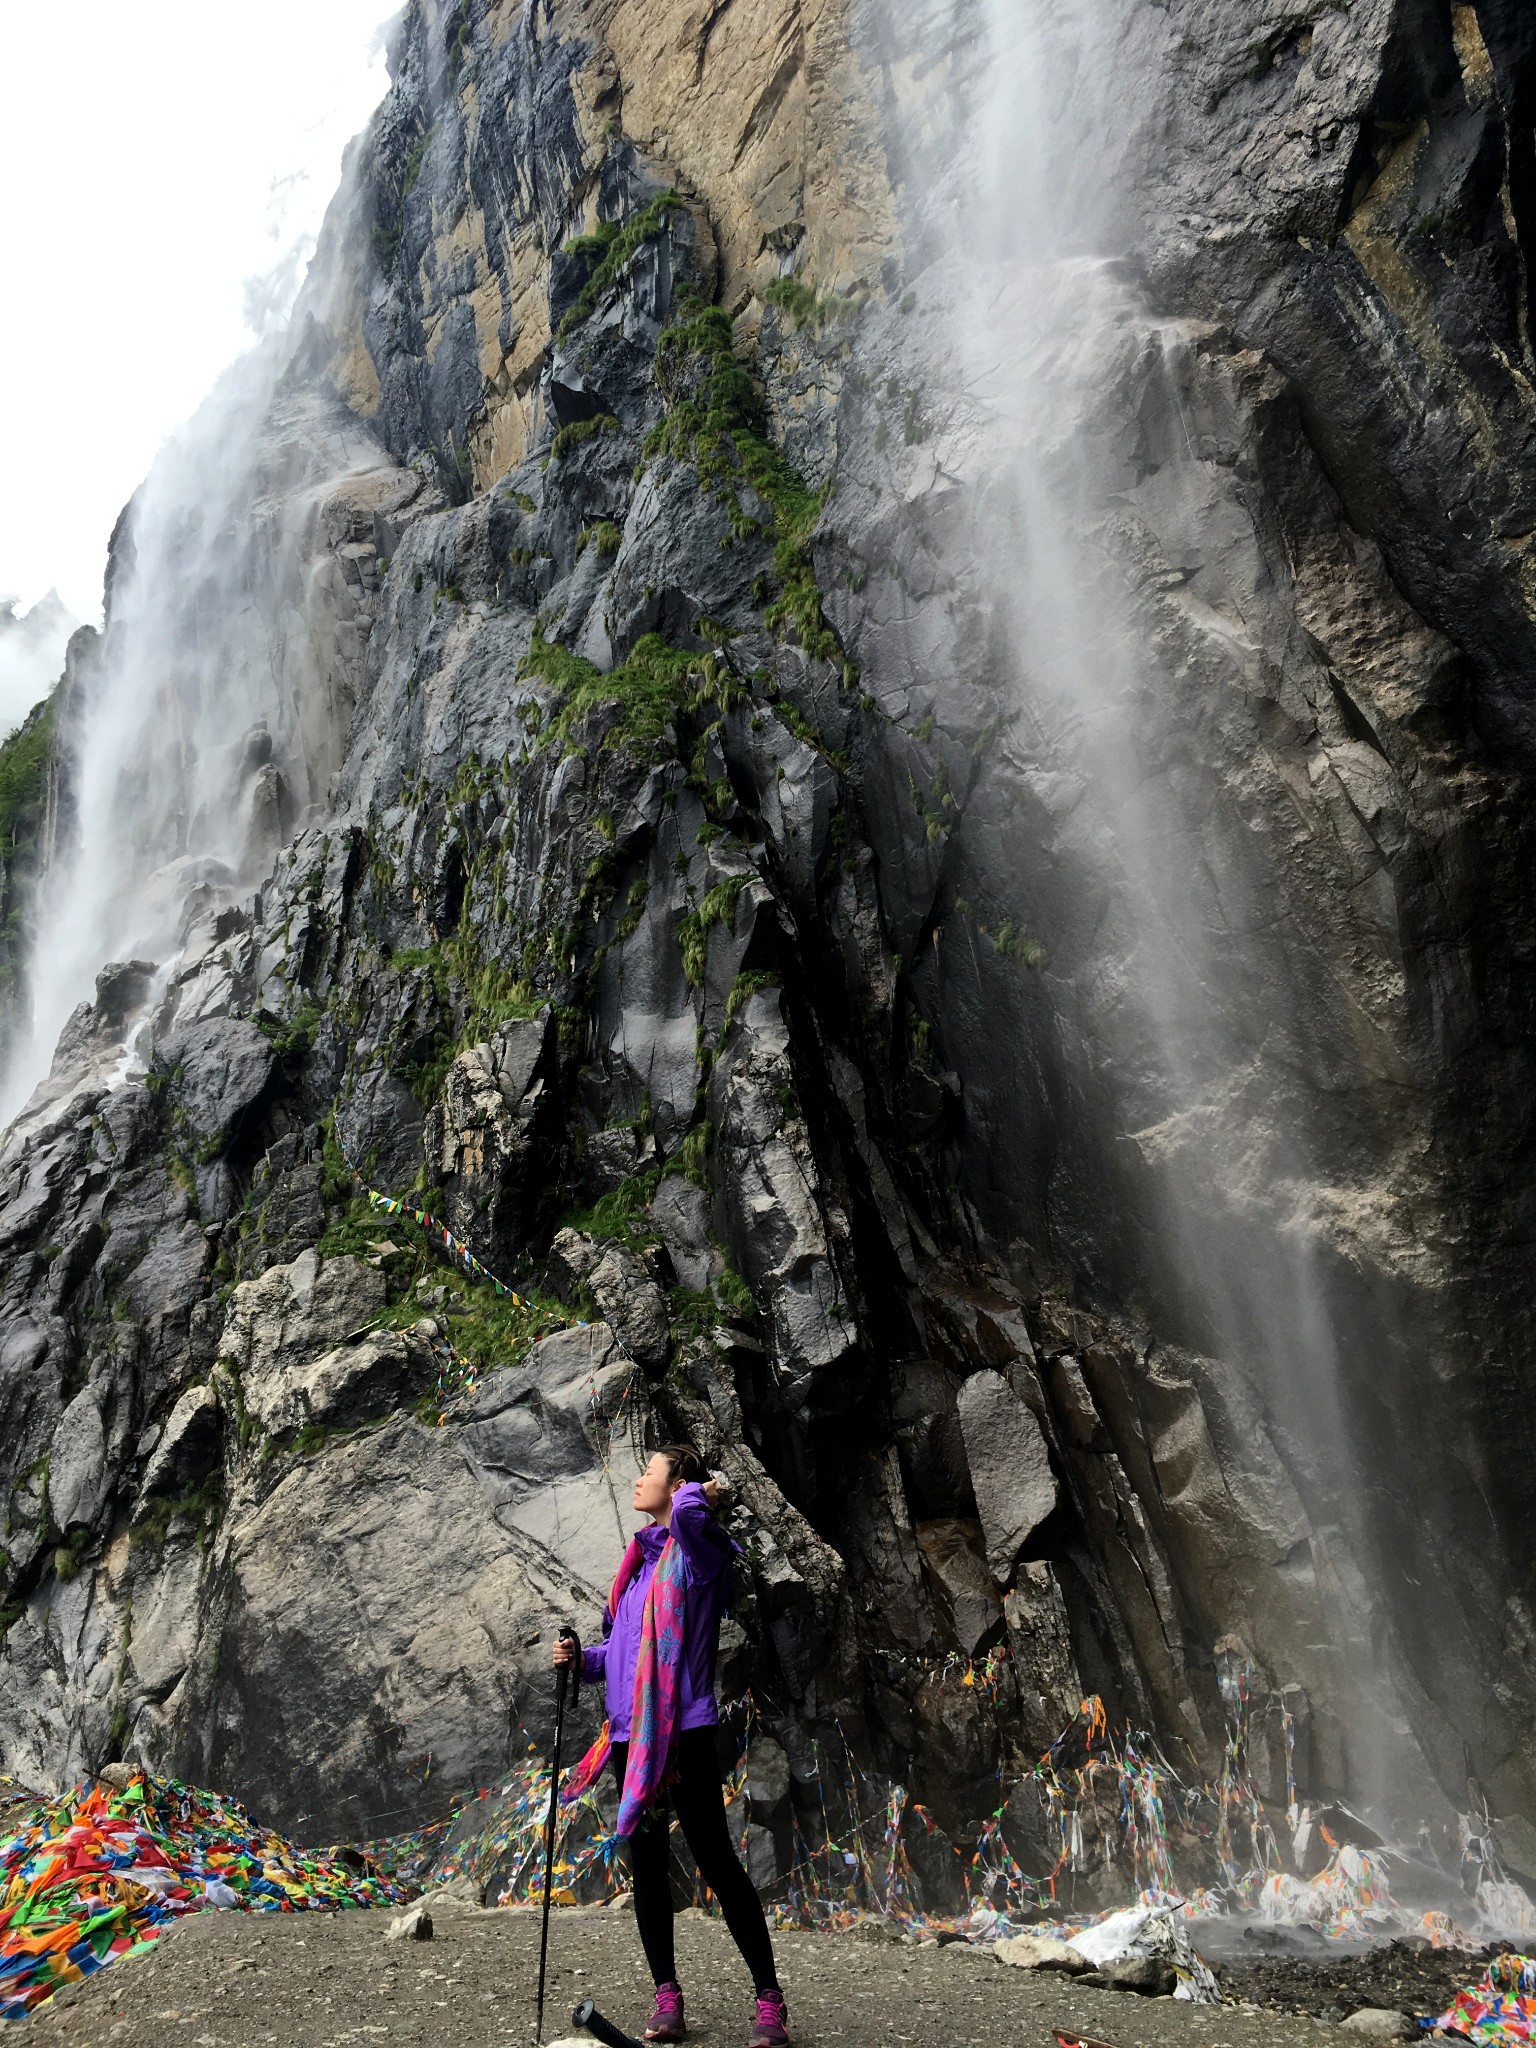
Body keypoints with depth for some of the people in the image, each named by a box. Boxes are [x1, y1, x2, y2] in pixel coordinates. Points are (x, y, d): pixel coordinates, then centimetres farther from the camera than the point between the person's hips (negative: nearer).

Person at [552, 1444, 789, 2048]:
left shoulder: (695, 1551, -8)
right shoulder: (641, 1559, 15)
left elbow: (688, 1513, -35)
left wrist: (700, 1493, -13)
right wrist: (582, 1659, 6)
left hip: (683, 1729, -8)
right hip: (631, 1730, 8)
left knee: (714, 1858, -3)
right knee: (646, 1865, 11)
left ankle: (769, 1999, 9)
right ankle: (667, 1997, 23)